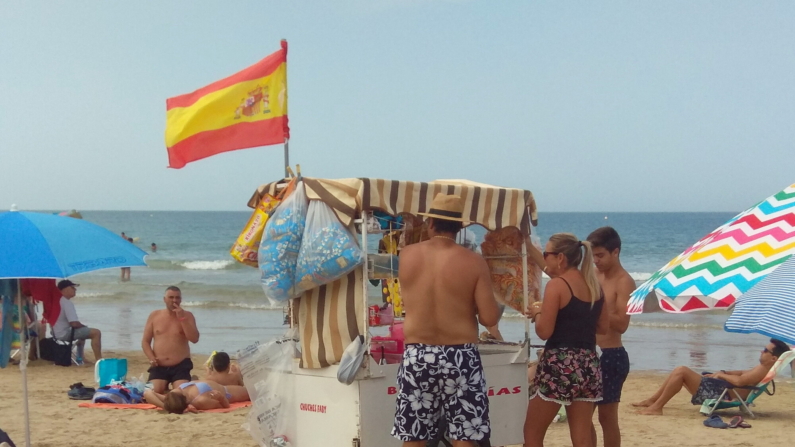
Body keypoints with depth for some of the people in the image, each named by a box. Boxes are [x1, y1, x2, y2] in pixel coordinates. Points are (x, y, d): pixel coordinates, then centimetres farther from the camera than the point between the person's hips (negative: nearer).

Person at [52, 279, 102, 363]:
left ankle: (80, 358, 36)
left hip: (57, 333, 11)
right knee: (96, 333, -13)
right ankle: (98, 360, -15)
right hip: (65, 333, -11)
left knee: (83, 330, 36)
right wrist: (84, 326, -4)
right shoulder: (67, 303, -19)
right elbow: (74, 323, -26)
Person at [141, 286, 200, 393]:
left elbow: (195, 339, -7)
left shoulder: (187, 316, 6)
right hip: (159, 366, 1)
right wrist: (151, 358, -8)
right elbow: (145, 342, 10)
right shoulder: (154, 316, 9)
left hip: (181, 366, -1)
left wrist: (182, 318, -11)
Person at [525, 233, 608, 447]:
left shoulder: (557, 285, -11)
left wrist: (537, 312, 5)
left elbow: (544, 332, -14)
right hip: (589, 364, 7)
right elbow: (602, 326, 19)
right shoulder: (594, 285, 10)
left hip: (559, 365, -7)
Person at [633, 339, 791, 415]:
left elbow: (739, 380, -31)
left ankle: (657, 407, -10)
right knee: (681, 372, 14)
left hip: (720, 394, -11)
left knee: (681, 371, -14)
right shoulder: (762, 369, 14)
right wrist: (722, 373, 14)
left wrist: (722, 374, -13)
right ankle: (652, 400, 16)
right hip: (721, 389, 11)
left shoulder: (762, 371, -19)